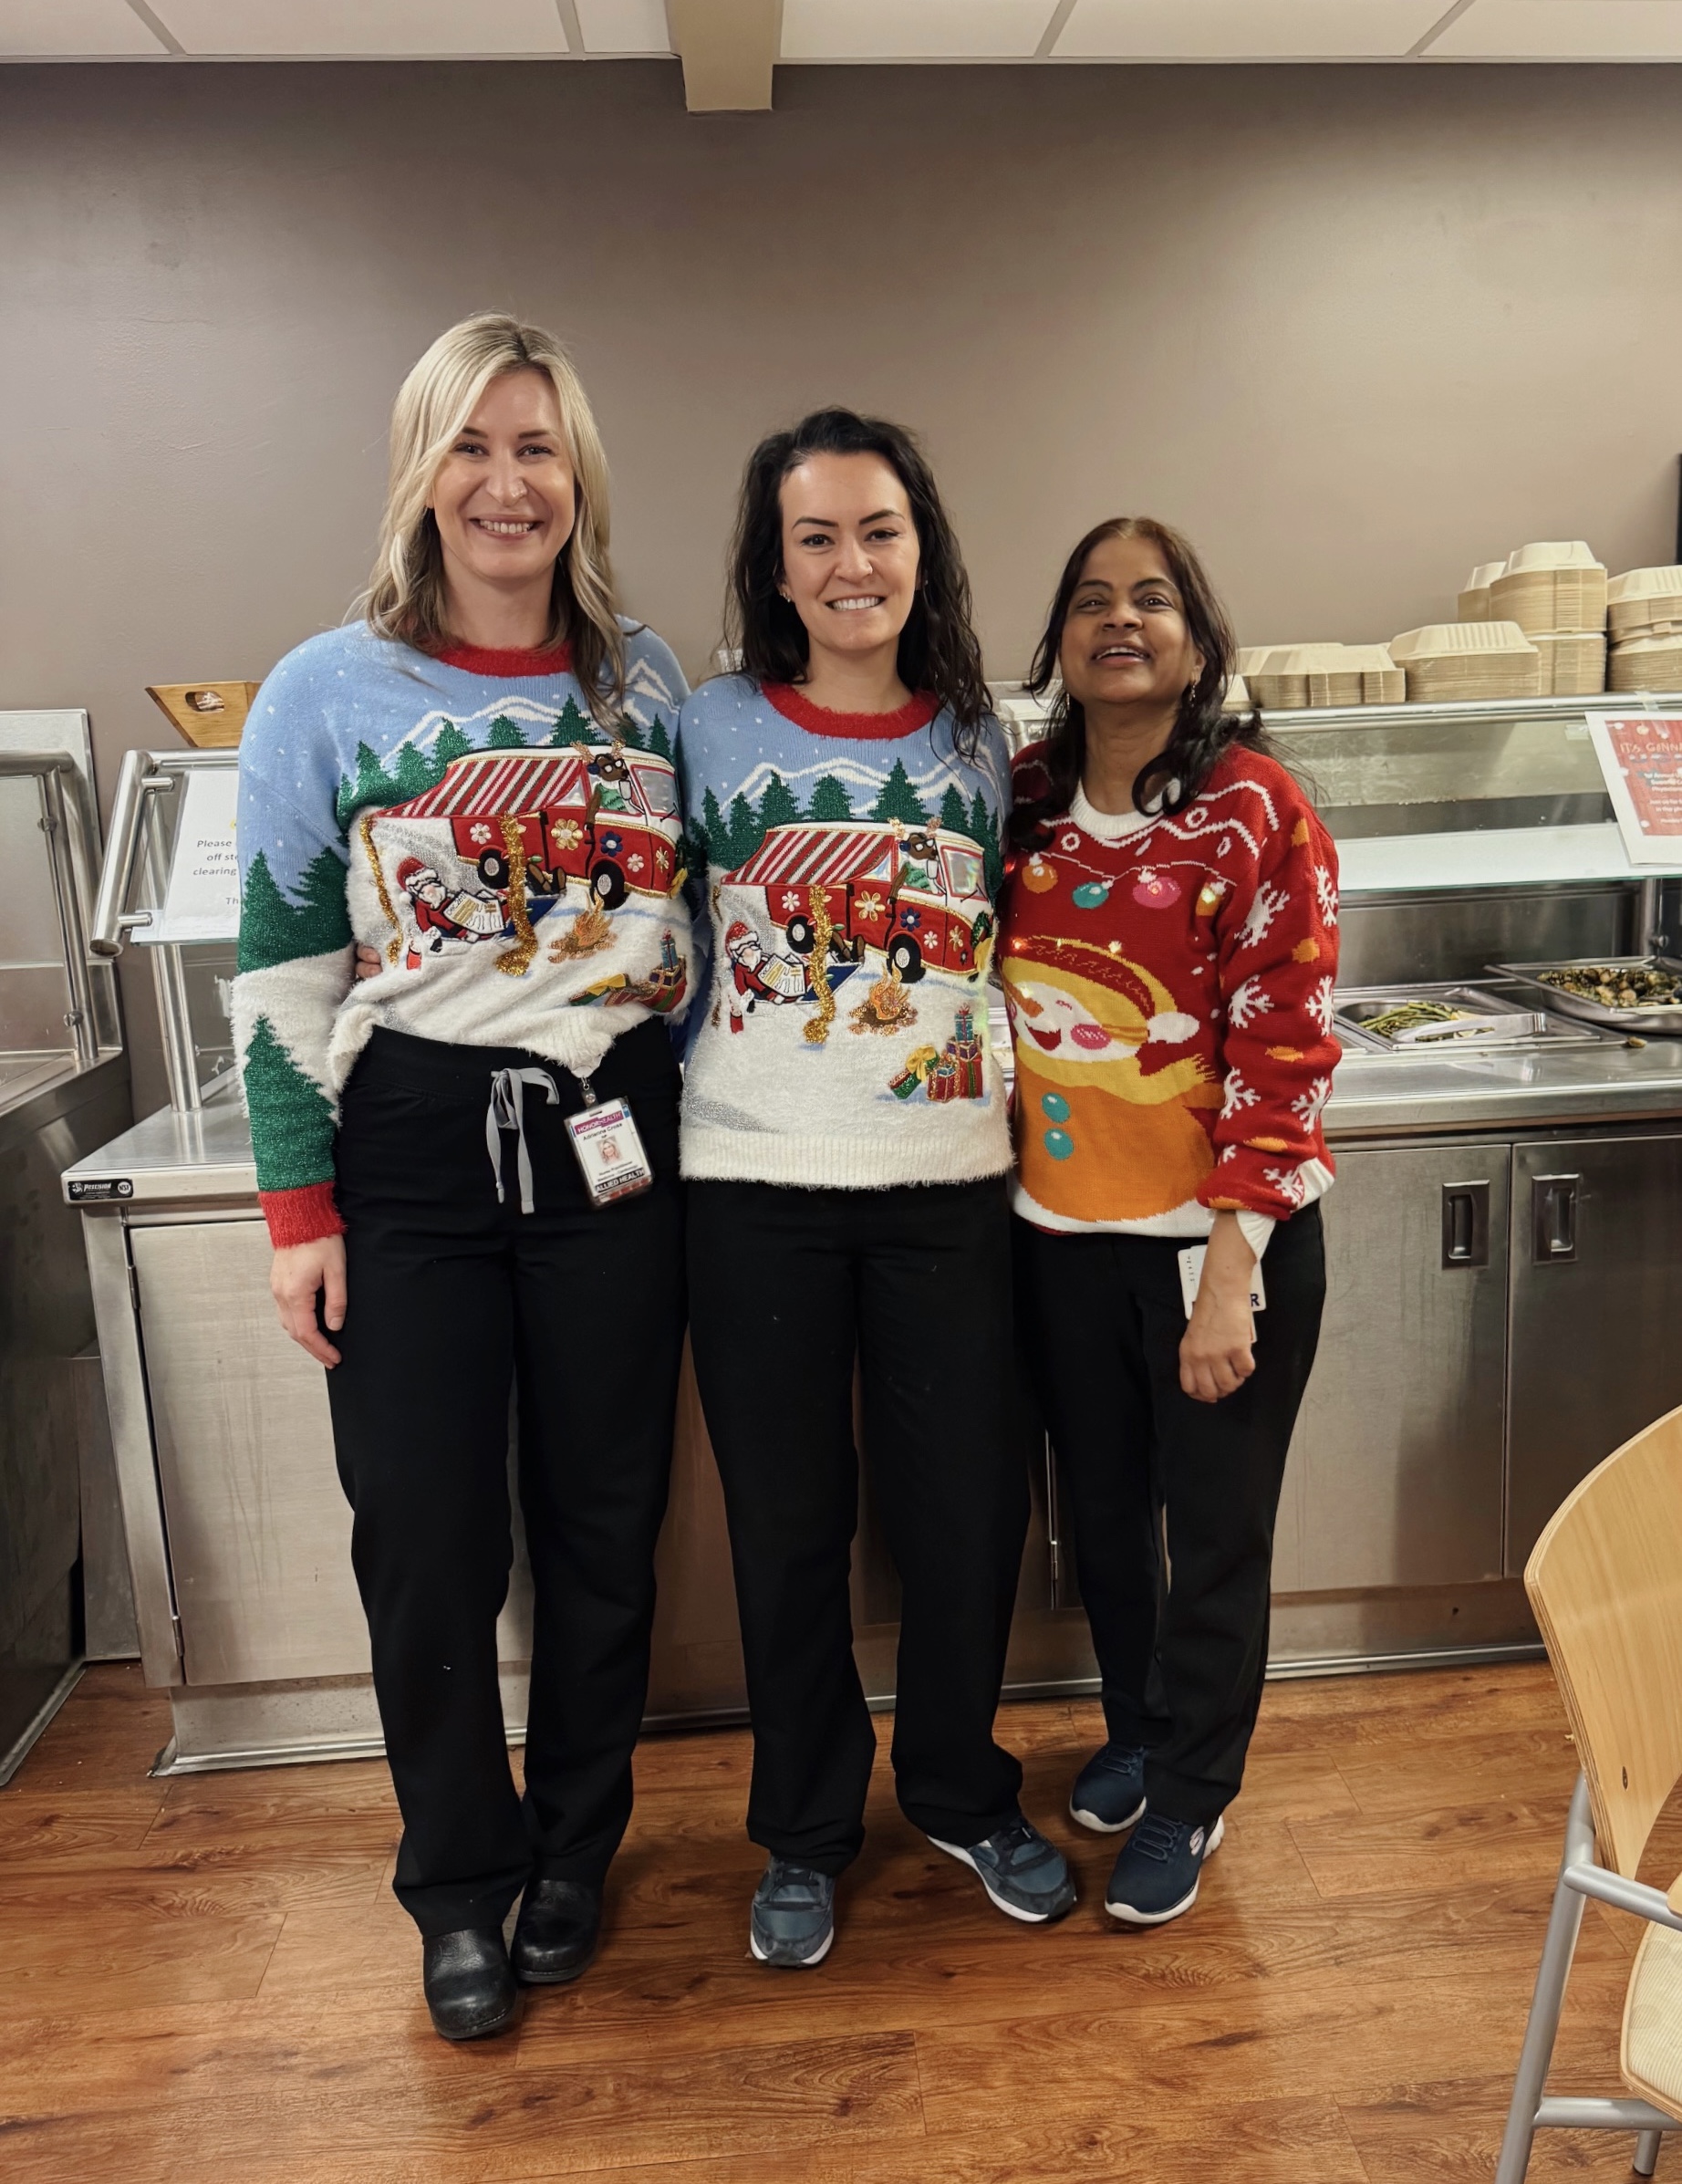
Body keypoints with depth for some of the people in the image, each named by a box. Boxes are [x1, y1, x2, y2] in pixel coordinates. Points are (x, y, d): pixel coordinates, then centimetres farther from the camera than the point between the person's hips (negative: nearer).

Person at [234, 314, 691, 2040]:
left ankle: (575, 1848, 36)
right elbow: (281, 969, -1)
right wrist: (298, 1204, -5)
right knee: (428, 1546, 5)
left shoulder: (646, 679, 7)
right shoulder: (329, 692, 0)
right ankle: (460, 1889, 30)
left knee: (603, 1521, 12)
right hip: (412, 1157, -1)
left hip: (614, 1140, 2)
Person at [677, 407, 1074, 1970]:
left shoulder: (978, 740, 7)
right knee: (787, 1519, 10)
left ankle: (962, 1794, 37)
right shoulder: (713, 728, 0)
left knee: (968, 1505, 9)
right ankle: (805, 1828, 33)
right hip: (759, 1182, -1)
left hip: (946, 1179, 2)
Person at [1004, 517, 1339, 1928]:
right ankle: (1134, 1731, 46)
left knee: (1214, 1535, 11)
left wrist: (1229, 1270, -18)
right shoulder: (1027, 801, 3)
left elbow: (1286, 1048, -14)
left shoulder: (1254, 807, -12)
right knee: (1103, 1510, 20)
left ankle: (1188, 1799, 35)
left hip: (1220, 1238, -4)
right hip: (1062, 1230, 5)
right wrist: (1004, 1189, 6)